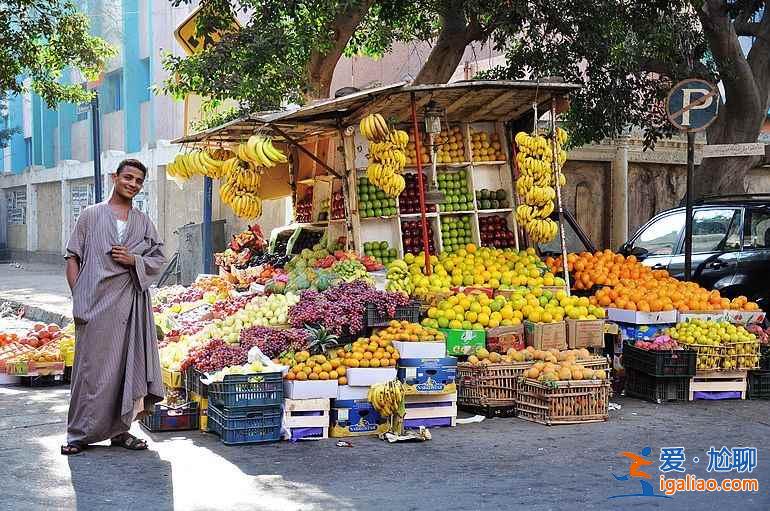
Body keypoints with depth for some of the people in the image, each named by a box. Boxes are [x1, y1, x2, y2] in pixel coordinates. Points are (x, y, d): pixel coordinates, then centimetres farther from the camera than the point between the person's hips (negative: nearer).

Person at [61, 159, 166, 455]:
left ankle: (120, 430, 14)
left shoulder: (144, 222, 15)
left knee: (128, 364, 3)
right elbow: (73, 257, 5)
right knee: (91, 366, -2)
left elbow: (159, 259, 13)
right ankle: (80, 433, 6)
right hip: (95, 303, -3)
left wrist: (134, 260, -7)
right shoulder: (91, 215, 7)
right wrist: (78, 297, -4)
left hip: (130, 303, 3)